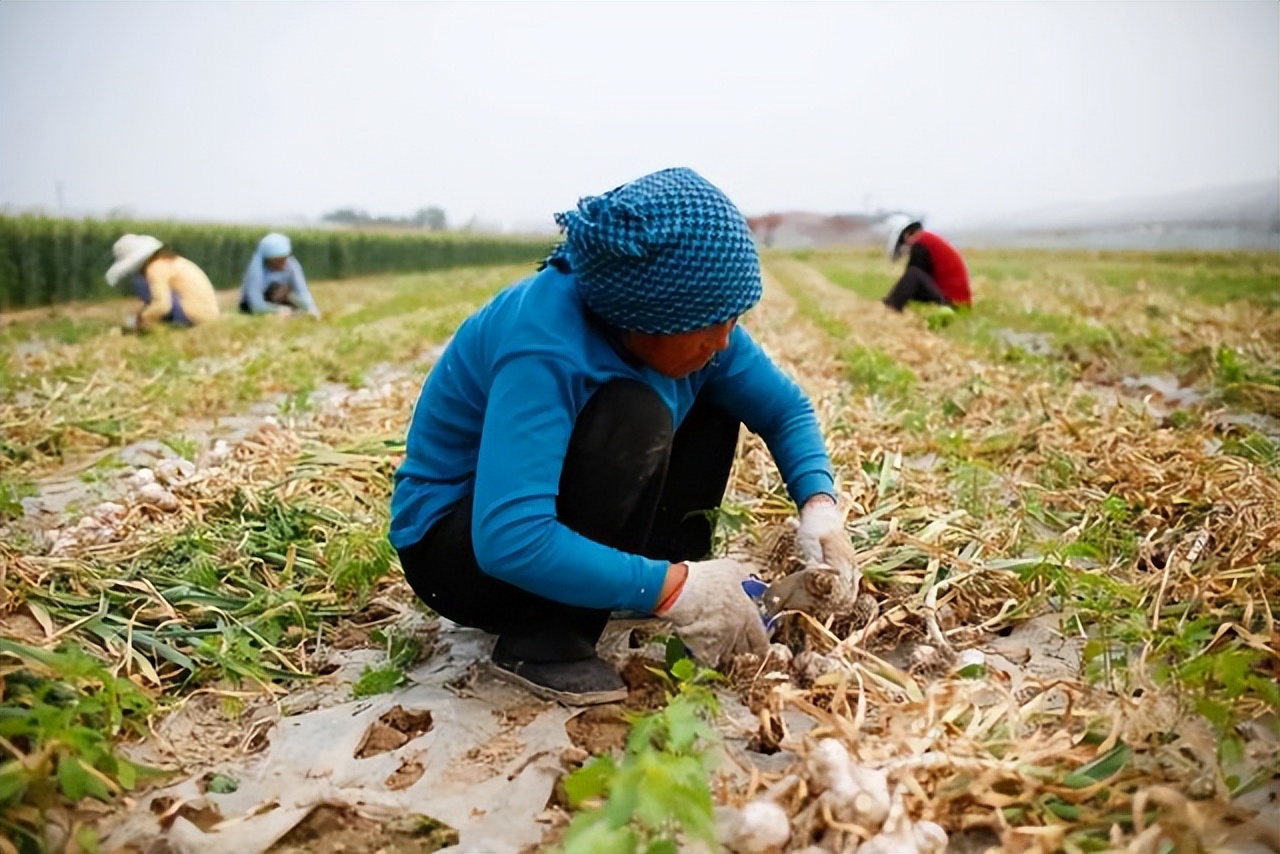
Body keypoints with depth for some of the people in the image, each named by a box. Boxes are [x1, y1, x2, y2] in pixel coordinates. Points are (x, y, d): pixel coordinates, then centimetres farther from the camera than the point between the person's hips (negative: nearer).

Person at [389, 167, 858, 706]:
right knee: (635, 418, -32)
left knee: (714, 404, -1)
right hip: (457, 545, -7)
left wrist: (819, 505, -18)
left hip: (561, 518, 7)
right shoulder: (545, 346, -34)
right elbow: (509, 540, -42)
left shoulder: (683, 318, -12)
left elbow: (783, 407, -1)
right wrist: (671, 589, -38)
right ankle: (541, 639, -19)